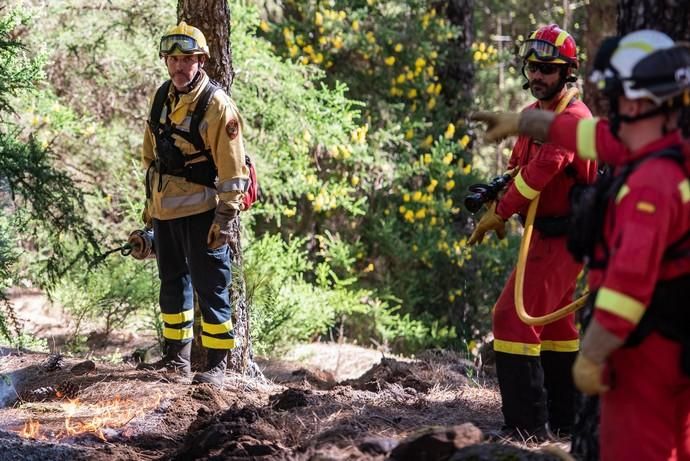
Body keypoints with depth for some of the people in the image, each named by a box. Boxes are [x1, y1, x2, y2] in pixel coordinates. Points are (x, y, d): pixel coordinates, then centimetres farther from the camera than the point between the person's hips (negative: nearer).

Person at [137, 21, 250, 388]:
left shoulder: (216, 105, -14)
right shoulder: (162, 98, 8)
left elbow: (232, 167, -15)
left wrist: (225, 217, -18)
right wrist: (150, 203, 20)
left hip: (200, 212, -8)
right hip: (165, 212, 8)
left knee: (210, 287, -4)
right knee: (172, 284, 16)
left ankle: (217, 363, 1)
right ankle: (176, 356, 28)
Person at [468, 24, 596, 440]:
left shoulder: (574, 118, -19)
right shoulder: (531, 115, 13)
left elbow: (543, 169, -26)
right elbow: (519, 168, 17)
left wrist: (500, 213, -20)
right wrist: (498, 196, -4)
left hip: (563, 237, -10)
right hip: (547, 232, 10)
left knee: (514, 316, -15)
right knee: (554, 322, 18)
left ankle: (528, 424, -16)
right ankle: (564, 418, 29)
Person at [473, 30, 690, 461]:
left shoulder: (650, 183, -25)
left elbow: (630, 278, -31)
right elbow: (592, 135, 22)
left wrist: (591, 356, -27)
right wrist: (523, 123, 36)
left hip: (647, 344, -10)